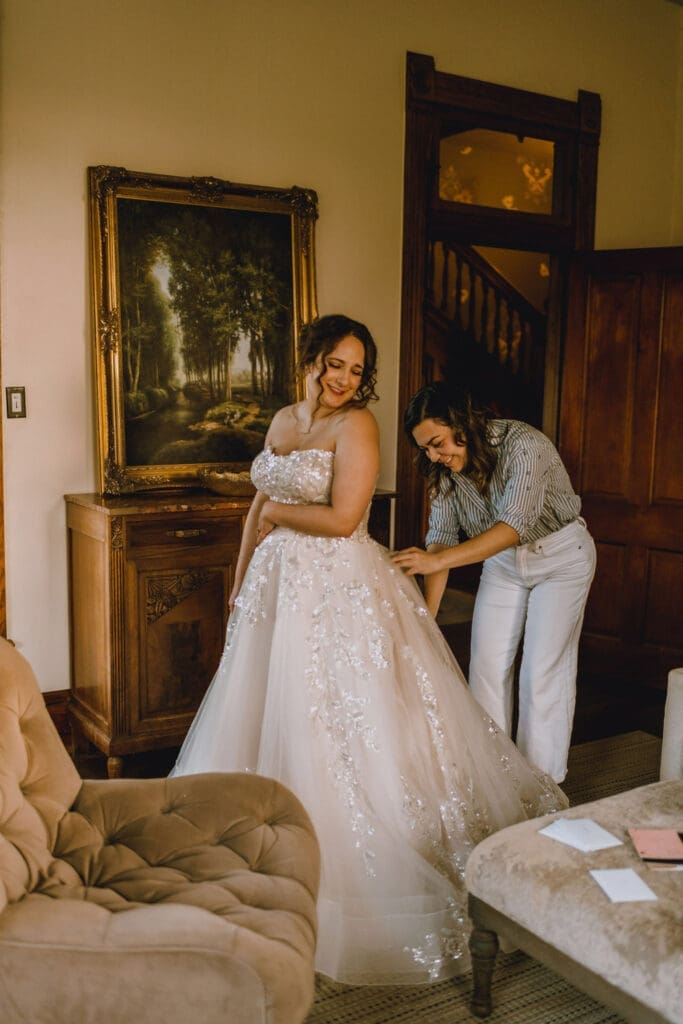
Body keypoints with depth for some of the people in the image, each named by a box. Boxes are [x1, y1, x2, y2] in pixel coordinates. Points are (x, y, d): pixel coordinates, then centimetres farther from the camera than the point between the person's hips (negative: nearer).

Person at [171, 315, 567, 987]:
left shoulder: (356, 423, -12)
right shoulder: (282, 421, 11)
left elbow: (342, 517, -20)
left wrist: (277, 514, -7)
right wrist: (241, 578, 16)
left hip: (338, 589, -8)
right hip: (278, 583, 8)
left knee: (337, 722, -1)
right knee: (268, 717, 15)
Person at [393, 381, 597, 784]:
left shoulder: (523, 444, -31)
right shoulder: (447, 467, -12)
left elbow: (514, 526, -40)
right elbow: (442, 538, -11)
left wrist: (438, 560, -49)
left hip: (560, 554, -5)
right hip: (502, 559, 6)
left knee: (542, 672, -5)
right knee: (487, 667, 2)